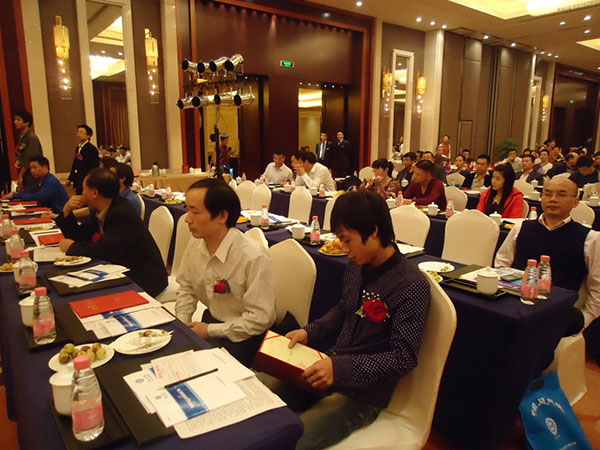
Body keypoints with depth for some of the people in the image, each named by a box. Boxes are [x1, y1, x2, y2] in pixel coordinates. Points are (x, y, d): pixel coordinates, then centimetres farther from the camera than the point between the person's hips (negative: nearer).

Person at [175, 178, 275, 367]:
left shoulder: (254, 258, -26)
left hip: (241, 336, -6)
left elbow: (261, 318, -22)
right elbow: (186, 287, 11)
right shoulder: (195, 245, -4)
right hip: (210, 319, 6)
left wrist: (210, 330, -16)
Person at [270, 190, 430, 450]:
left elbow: (404, 357, -20)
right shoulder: (356, 267, 2)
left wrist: (341, 368, -28)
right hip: (329, 369, 7)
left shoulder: (411, 286, -20)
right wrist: (309, 332, 2)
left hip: (363, 392, -6)